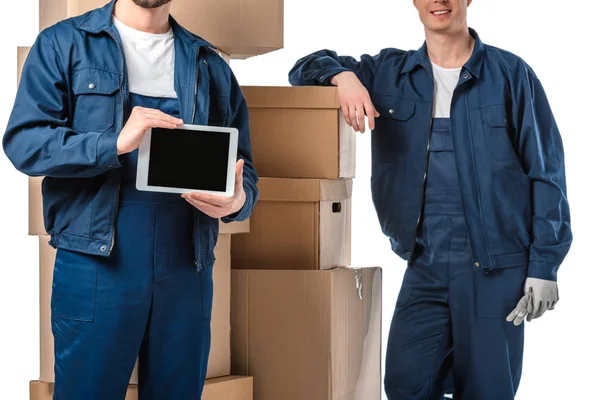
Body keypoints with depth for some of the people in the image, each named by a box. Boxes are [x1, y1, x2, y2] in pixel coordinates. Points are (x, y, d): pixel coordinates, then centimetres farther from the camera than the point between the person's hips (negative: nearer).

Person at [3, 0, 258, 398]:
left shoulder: (211, 66, 15)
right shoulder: (62, 44, 5)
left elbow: (242, 168, 14)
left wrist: (238, 200, -10)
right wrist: (115, 143, -21)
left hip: (187, 271, 3)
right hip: (95, 263, -3)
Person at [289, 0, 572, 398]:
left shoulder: (510, 74, 0)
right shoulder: (389, 72, 9)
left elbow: (546, 172, 0)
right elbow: (308, 67, 14)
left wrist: (544, 266, -6)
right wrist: (343, 75, -9)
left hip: (496, 269, -2)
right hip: (425, 267, 3)